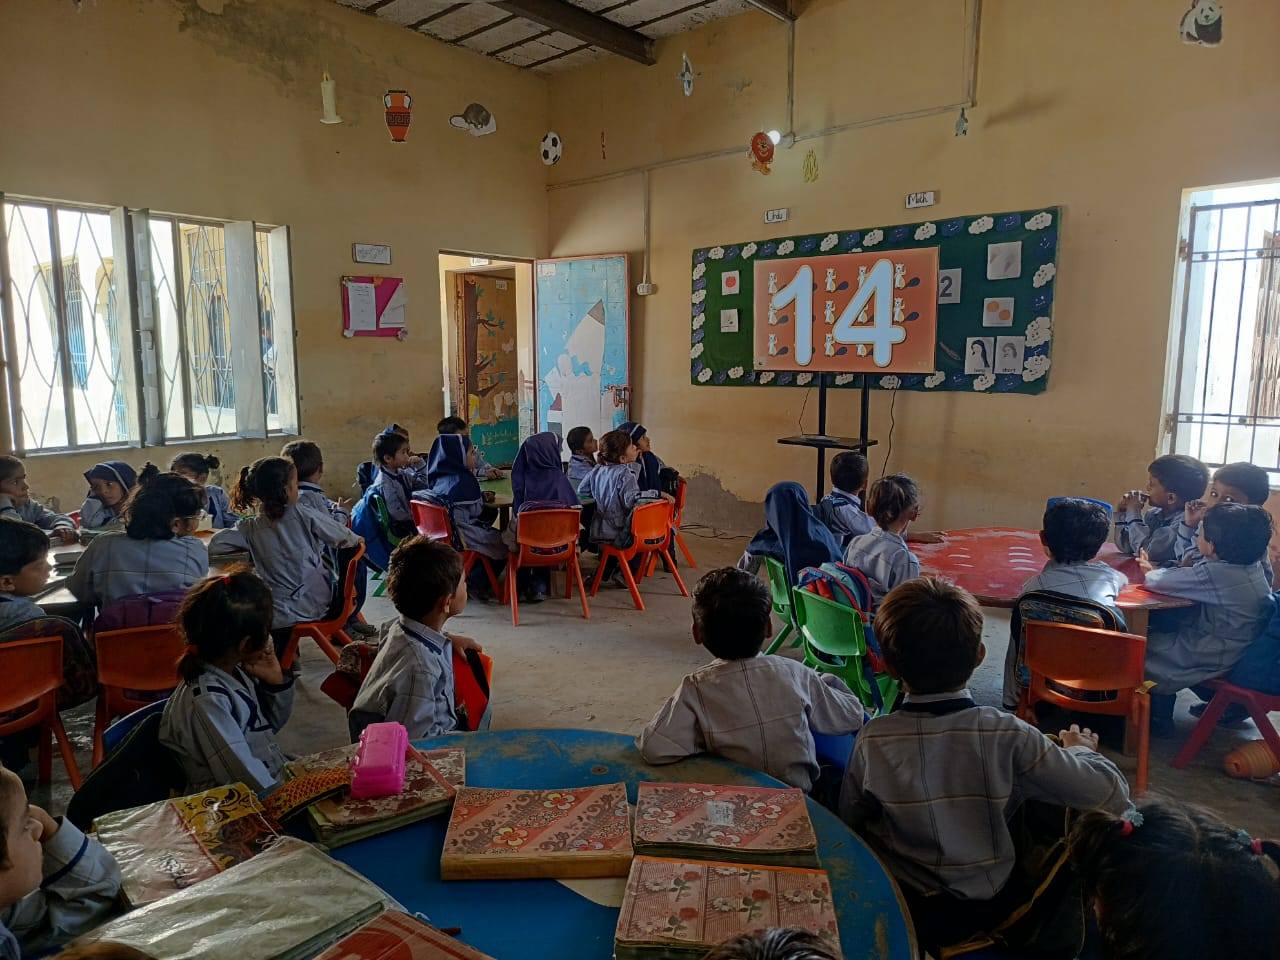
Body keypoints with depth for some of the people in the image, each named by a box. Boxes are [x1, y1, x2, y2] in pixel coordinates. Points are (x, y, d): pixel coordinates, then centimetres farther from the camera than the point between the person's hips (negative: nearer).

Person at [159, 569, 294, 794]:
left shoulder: (236, 670, 2)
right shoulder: (207, 700, -23)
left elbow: (272, 725, 16)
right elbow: (243, 773, -23)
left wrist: (276, 682, -1)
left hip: (274, 780, 9)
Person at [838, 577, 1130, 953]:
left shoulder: (873, 740, -21)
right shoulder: (1009, 736, -24)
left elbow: (850, 821, -8)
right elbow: (1113, 796, -18)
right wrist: (1081, 751, 4)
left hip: (903, 912, 1)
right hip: (987, 910, 0)